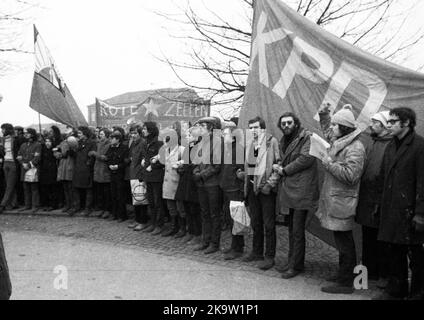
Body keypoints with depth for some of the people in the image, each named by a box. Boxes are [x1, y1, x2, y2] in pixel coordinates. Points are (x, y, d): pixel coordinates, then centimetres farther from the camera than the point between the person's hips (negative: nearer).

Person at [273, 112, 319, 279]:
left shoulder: (306, 137, -7)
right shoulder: (284, 141, 18)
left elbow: (306, 158, -18)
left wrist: (285, 170, -11)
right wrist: (279, 168, 0)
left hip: (301, 189, -8)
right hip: (288, 189, 8)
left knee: (297, 230, -4)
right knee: (292, 229, 16)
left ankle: (297, 266, 7)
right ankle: (292, 261, 27)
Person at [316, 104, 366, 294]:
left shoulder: (355, 148, -17)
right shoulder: (338, 142, 11)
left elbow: (350, 176, -27)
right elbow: (327, 131, 32)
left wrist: (329, 164, -18)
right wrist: (324, 115, 18)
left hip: (342, 202, -10)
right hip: (334, 200, 10)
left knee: (344, 243, -1)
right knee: (344, 242, 19)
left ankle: (345, 283, 9)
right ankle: (345, 276, 32)